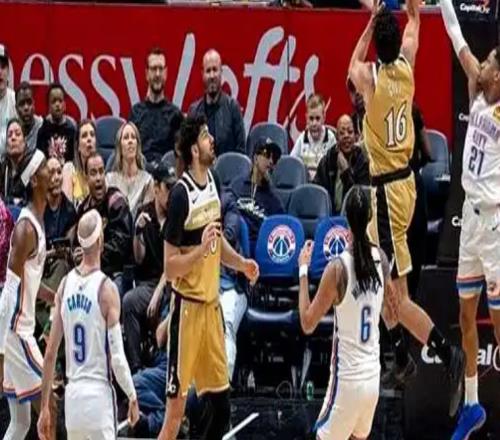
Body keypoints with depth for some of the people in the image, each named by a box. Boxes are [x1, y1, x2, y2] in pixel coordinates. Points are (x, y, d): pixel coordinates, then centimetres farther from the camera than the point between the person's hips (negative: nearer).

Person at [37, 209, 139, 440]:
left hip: (72, 395, 6)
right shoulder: (106, 289, -12)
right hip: (98, 393, -6)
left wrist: (44, 406, 12)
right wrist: (132, 397, 2)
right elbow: (117, 357, -13)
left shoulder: (65, 284, 4)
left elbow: (50, 354, 6)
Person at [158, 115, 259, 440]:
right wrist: (201, 248, -28)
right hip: (188, 306, -8)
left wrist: (240, 263, 7)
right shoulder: (181, 195, -16)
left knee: (222, 406, 12)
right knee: (176, 409, -6)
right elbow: (170, 267, -15)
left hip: (212, 303, 8)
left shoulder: (213, 182, 8)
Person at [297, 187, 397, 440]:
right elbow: (392, 315, 14)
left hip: (347, 380, -6)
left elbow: (308, 324, -10)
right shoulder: (380, 259, -1)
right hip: (373, 377, 6)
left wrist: (303, 270, -6)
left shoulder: (337, 269, -19)